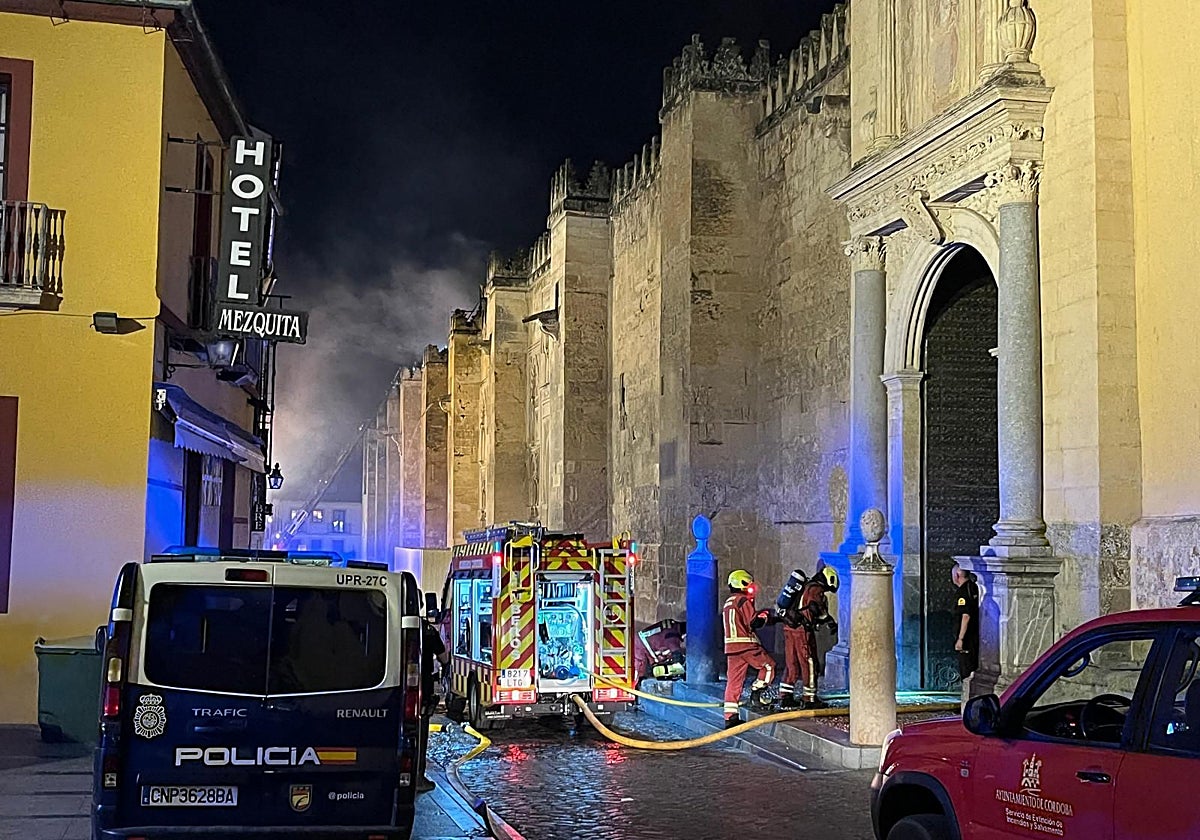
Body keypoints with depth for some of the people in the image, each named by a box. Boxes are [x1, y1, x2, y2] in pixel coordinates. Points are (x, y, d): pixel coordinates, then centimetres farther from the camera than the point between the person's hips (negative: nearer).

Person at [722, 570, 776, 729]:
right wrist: (764, 619, 6)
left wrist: (757, 615, 21)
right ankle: (756, 693, 0)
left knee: (733, 680, 5)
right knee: (769, 666, 10)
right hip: (747, 645, -8)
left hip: (731, 647, 8)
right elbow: (753, 622, -14)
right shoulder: (743, 601, -9)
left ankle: (730, 716, 1)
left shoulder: (727, 603, 19)